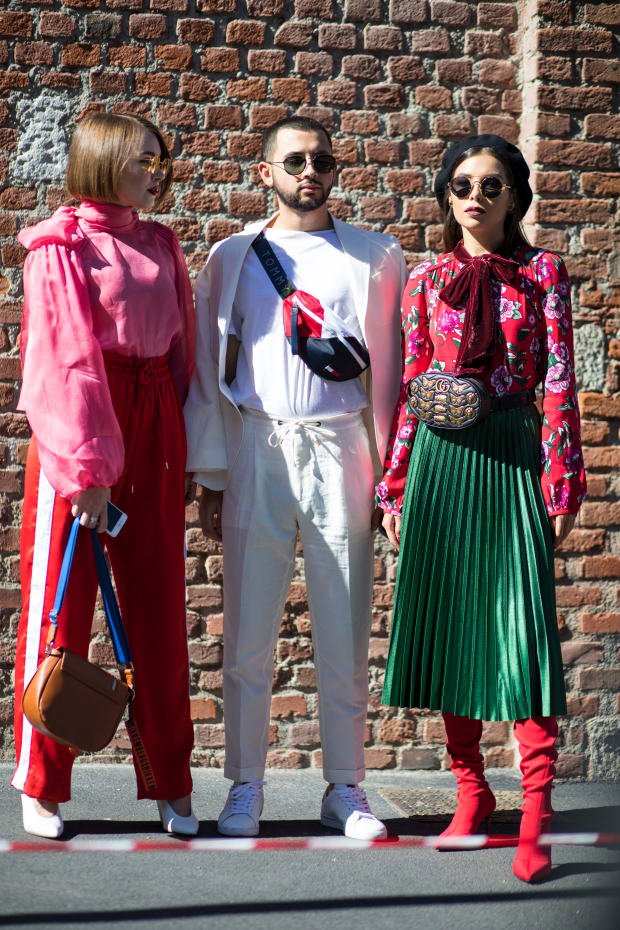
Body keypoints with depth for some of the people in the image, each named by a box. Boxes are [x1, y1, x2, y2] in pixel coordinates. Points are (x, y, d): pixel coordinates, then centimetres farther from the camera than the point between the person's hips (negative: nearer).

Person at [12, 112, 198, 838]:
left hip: (153, 424, 6)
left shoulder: (160, 245, 13)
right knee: (60, 602, 2)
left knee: (159, 603, 8)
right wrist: (85, 469, -17)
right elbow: (64, 361, -12)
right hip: (77, 422, -6)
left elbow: (181, 344, 14)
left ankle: (170, 783, 16)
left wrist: (184, 447, 7)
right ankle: (41, 786, 14)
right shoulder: (61, 247, -6)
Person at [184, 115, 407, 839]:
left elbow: (387, 369, 8)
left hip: (341, 449, 0)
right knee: (249, 630, 2)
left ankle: (345, 788, 14)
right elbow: (209, 371, 10)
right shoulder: (232, 257, 10)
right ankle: (245, 787, 14)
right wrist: (211, 477, 4)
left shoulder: (374, 257, 8)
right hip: (256, 451, 0)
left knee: (343, 630, 3)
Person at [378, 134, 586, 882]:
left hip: (512, 459, -3)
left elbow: (559, 382, 0)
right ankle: (470, 791, 21)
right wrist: (395, 484, 6)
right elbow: (408, 387, 10)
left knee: (524, 624, -8)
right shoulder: (426, 280, 9)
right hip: (441, 462, 3)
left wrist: (562, 483, -6)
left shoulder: (542, 274, 4)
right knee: (449, 622, 7)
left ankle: (534, 818, -7)